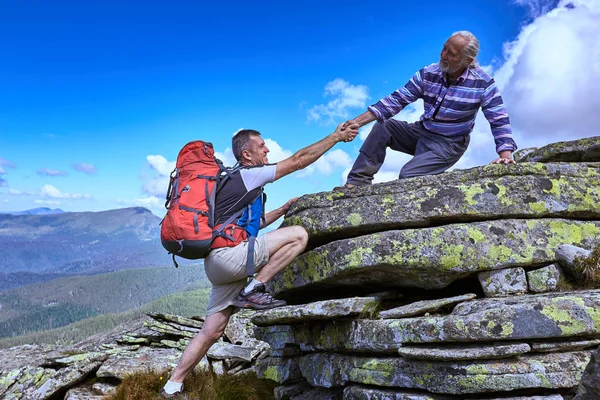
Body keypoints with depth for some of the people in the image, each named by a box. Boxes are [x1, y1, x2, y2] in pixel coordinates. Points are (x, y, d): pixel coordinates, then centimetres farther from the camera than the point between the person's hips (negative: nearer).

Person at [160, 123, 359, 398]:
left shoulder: (238, 183, 26)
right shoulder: (248, 175, -2)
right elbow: (299, 160, -2)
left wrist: (284, 209, 32)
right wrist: (336, 136, 5)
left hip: (218, 264, 10)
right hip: (228, 253, -10)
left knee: (211, 332, 11)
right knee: (298, 235, -11)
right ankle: (254, 290, -9)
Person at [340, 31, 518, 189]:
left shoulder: (483, 83, -16)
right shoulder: (428, 73, -6)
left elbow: (499, 120, -15)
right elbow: (397, 100, -8)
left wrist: (505, 155, -32)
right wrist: (357, 122, -17)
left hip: (449, 144, -4)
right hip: (421, 131, 5)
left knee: (408, 176, -29)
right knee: (382, 126, -16)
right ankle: (357, 182, -18)